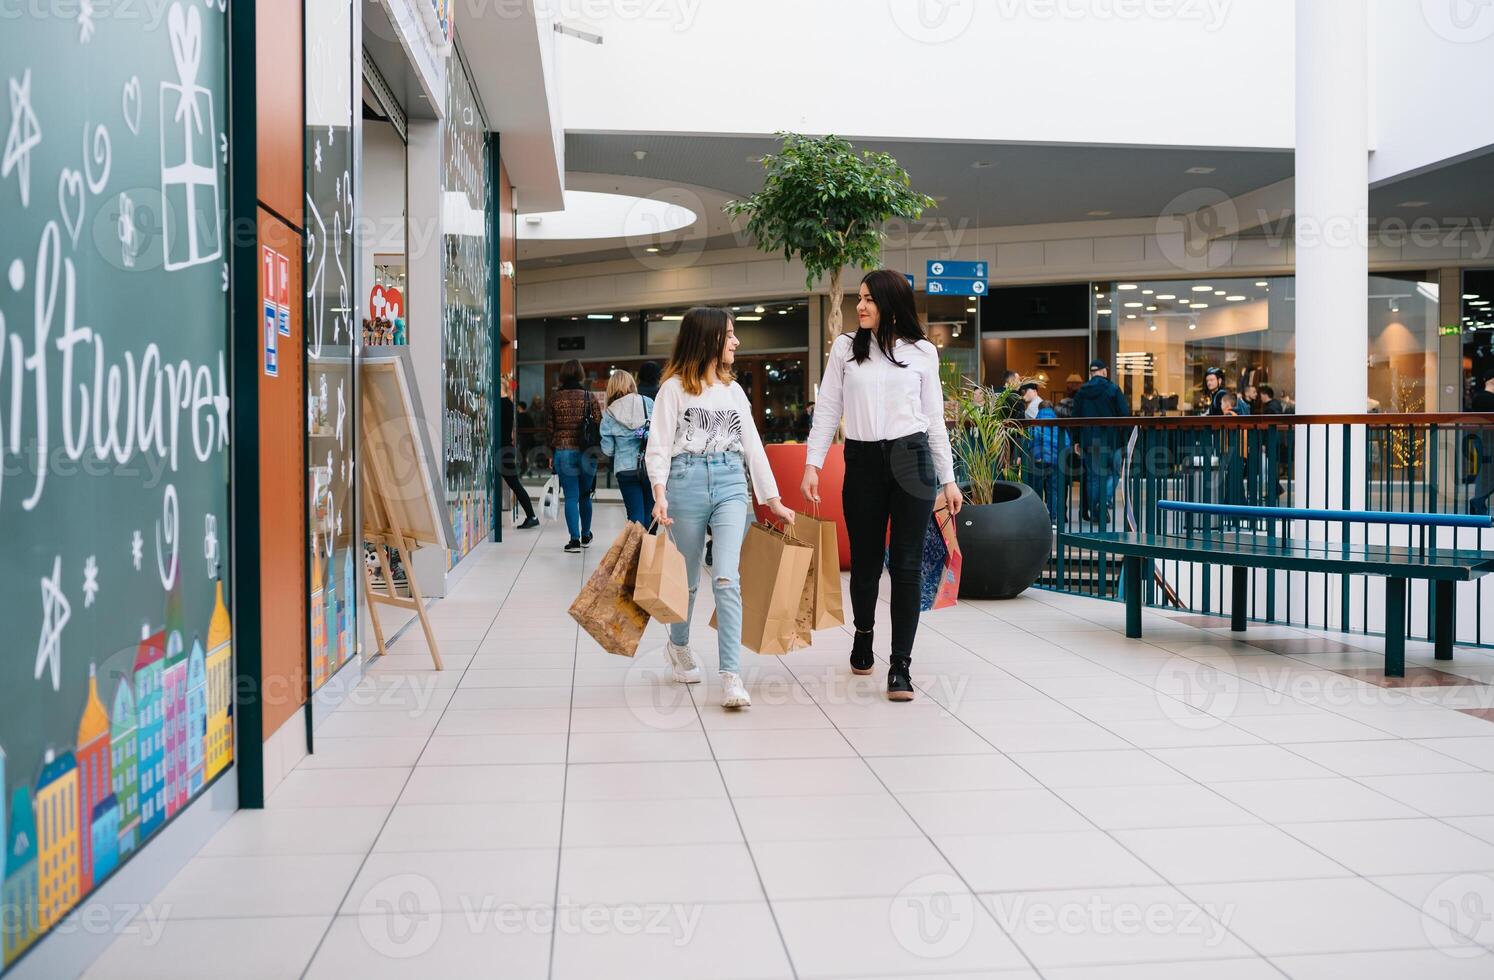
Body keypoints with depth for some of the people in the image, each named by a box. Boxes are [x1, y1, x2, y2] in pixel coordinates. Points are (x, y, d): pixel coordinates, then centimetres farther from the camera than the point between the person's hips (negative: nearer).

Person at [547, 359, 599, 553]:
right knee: (585, 495, 15)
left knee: (571, 497, 1)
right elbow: (599, 424, -3)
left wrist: (552, 453, 12)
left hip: (563, 451, 0)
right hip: (586, 452, 1)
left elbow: (550, 428, 3)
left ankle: (575, 539, -5)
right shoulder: (589, 397, -3)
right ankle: (586, 536, 26)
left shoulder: (554, 398, 0)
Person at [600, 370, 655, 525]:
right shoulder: (647, 403, -1)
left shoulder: (608, 414, 0)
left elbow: (607, 450, 1)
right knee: (650, 512, 13)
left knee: (636, 514, 3)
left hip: (626, 470, -1)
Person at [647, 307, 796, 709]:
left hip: (730, 484, 3)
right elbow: (658, 446, -3)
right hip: (687, 481, -3)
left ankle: (731, 677, -14)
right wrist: (660, 495, -17)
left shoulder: (734, 390, 16)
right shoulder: (675, 387, 1)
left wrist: (774, 500, 15)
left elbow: (753, 447, 17)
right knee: (688, 579, 9)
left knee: (727, 579, -11)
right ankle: (679, 645, 38)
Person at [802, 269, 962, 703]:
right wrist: (812, 464, -5)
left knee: (907, 565, -3)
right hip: (862, 461, 1)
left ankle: (900, 664, 3)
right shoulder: (845, 347, 6)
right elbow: (827, 410, 5)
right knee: (865, 561, 9)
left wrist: (948, 478, 6)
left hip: (911, 460, -1)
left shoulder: (923, 352, 6)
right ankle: (863, 633, 37)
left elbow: (934, 418, 8)